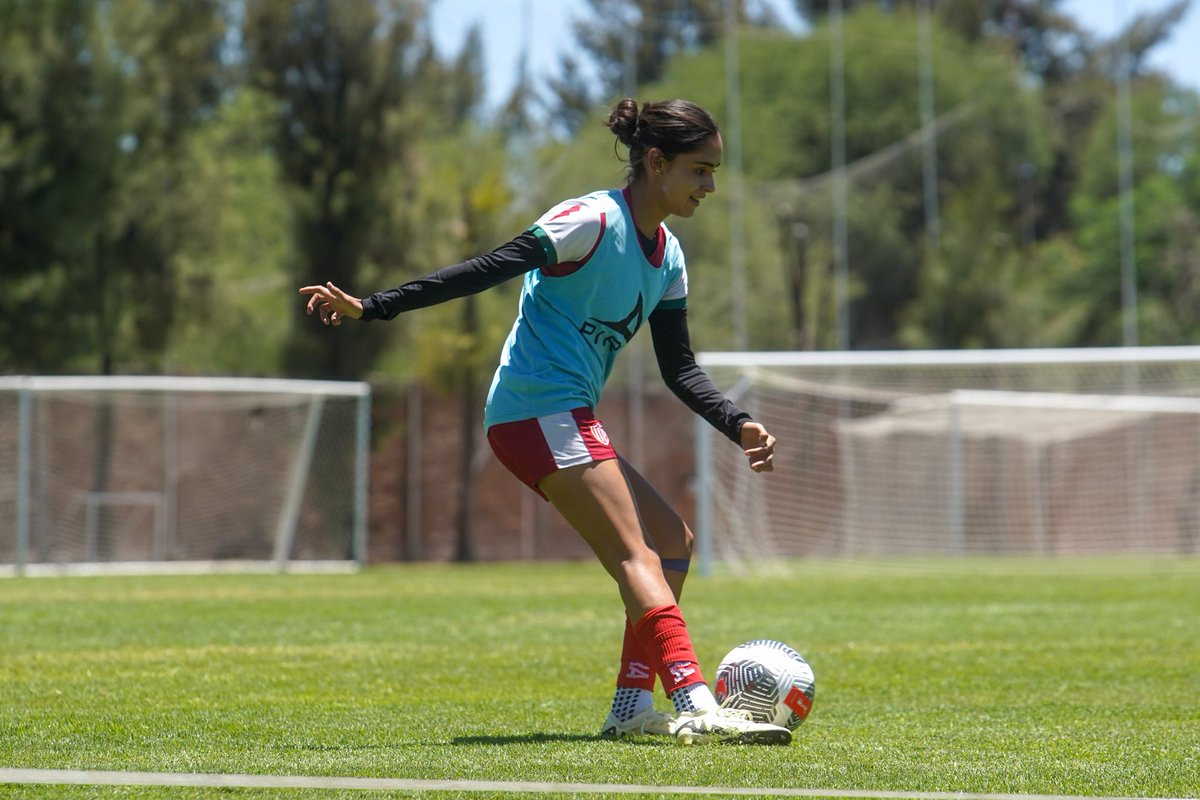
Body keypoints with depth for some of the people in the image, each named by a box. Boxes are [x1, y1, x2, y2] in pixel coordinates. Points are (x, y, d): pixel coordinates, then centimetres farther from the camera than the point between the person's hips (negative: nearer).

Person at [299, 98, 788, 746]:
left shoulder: (667, 258, 14)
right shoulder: (593, 221, -13)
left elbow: (680, 370, 16)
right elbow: (487, 270, -18)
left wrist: (740, 426, 1)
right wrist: (372, 307, -25)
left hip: (569, 422, 10)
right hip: (539, 408, -10)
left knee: (671, 541, 10)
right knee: (637, 554, -18)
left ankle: (632, 705, 11)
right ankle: (696, 708, -28)